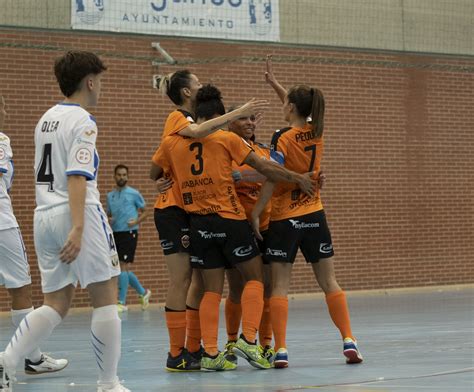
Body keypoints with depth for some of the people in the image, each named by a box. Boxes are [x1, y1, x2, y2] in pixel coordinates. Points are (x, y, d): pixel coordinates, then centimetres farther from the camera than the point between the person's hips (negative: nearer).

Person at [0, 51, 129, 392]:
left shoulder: (47, 118, 17)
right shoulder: (82, 121, -8)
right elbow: (76, 177, -17)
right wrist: (78, 228, -23)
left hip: (44, 215, 8)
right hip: (78, 215, -8)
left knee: (56, 304, 10)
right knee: (106, 299, 0)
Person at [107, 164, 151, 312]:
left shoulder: (134, 194, -1)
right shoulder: (110, 196, 14)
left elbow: (144, 212, 5)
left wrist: (136, 221, -14)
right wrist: (109, 220, 0)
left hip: (129, 233, -6)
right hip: (115, 233, 6)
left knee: (123, 266, -12)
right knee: (123, 269, 9)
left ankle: (122, 302, -10)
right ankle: (143, 293, 29)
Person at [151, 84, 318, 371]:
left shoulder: (171, 143, 7)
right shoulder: (226, 138, -2)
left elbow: (153, 176, 19)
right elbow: (264, 167, -1)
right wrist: (297, 178, 8)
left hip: (198, 223, 4)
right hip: (230, 219, -4)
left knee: (212, 289, 9)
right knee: (255, 277, 9)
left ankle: (211, 353, 2)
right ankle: (249, 339, -5)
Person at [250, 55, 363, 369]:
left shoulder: (283, 138, -12)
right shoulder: (316, 132, 4)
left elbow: (272, 181, -18)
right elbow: (300, 107, 25)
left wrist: (256, 213, -14)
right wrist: (274, 83, 30)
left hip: (284, 218, -5)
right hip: (314, 215, 5)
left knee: (280, 286, -1)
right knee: (329, 283, 8)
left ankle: (281, 349, -8)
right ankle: (349, 340, 2)